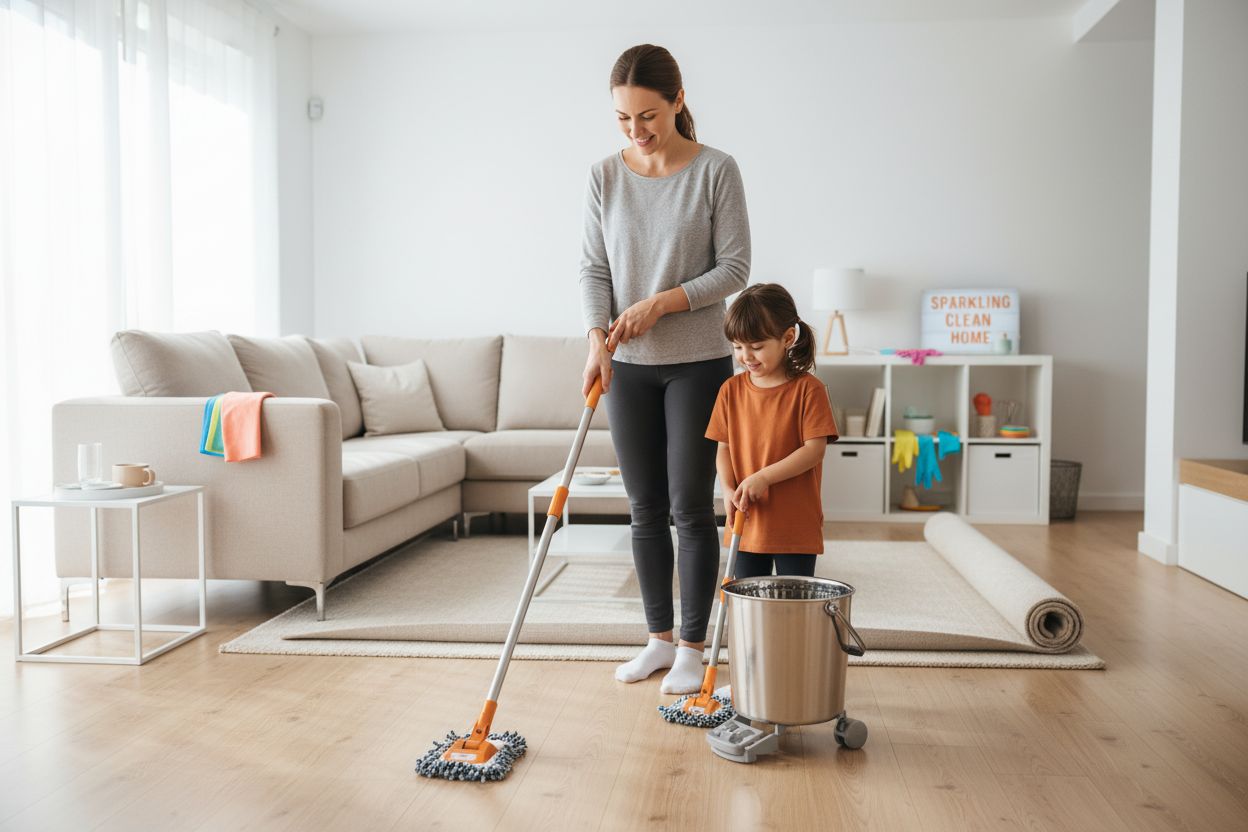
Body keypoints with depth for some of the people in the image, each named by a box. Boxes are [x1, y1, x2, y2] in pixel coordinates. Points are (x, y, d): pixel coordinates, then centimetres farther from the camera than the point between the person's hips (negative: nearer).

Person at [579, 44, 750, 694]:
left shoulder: (716, 170, -6)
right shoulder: (604, 176, 4)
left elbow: (734, 269, -8)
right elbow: (593, 268, 2)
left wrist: (660, 303, -18)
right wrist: (598, 336, -14)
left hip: (698, 362, -3)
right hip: (628, 366, 4)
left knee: (690, 506, 0)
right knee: (646, 508, 9)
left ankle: (693, 648, 14)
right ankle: (659, 639, 23)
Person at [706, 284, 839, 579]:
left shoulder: (807, 389, -9)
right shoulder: (731, 390, 4)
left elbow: (815, 449, -13)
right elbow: (724, 448, 6)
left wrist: (763, 477, -21)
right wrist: (729, 490, -11)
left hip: (796, 523, -4)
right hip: (747, 521, 4)